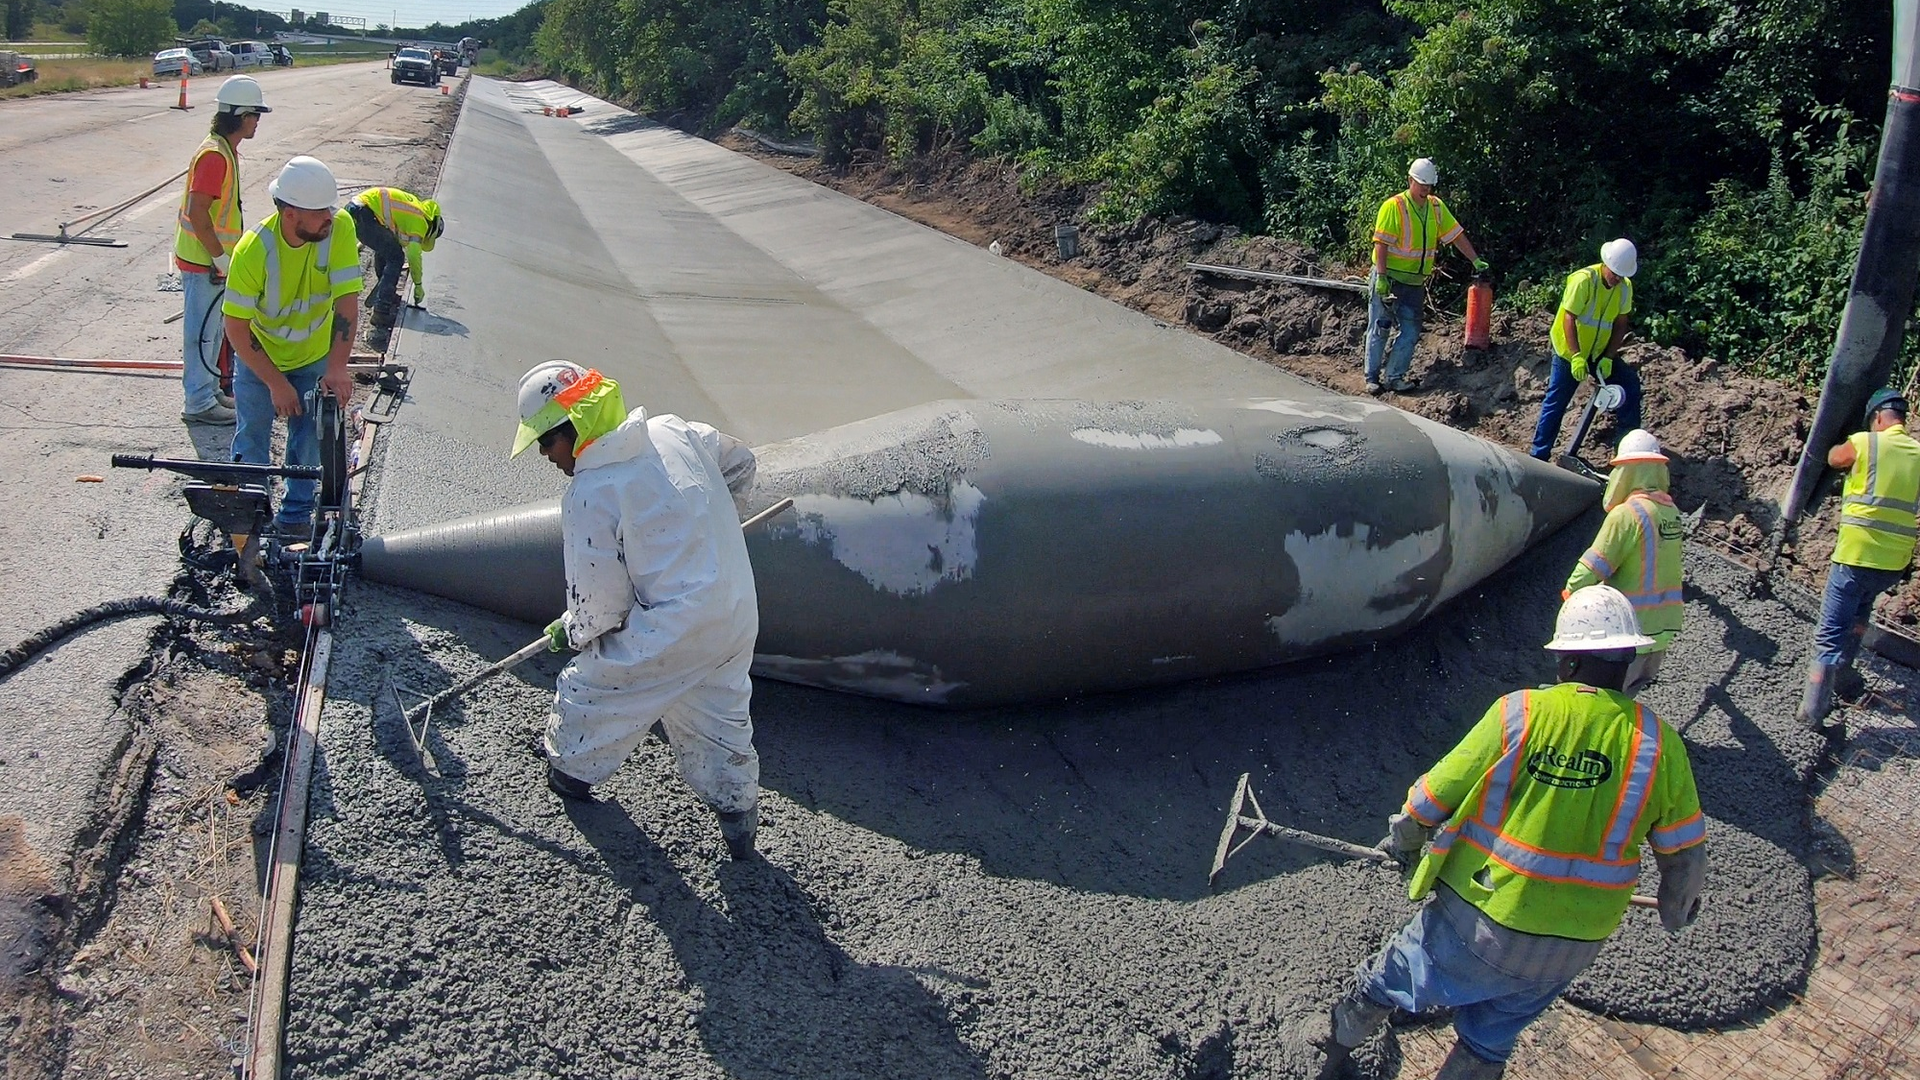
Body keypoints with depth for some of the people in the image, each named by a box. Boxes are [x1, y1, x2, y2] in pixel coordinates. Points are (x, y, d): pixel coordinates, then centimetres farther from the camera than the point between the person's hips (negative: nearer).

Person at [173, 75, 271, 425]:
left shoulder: (227, 150, 10)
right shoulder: (214, 155, -21)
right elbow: (197, 212, -26)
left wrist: (226, 254, 21)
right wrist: (220, 257, -21)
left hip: (216, 258, 10)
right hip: (203, 261, -10)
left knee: (214, 329, 18)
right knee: (202, 331, -1)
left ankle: (209, 390, 30)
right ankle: (199, 403, 7)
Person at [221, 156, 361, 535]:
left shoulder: (339, 228, -25)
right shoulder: (254, 249, -29)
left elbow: (347, 301, -28)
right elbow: (236, 327, -22)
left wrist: (337, 367, -37)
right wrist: (275, 382, -24)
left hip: (314, 358, 1)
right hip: (259, 359, -1)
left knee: (309, 442, 6)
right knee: (251, 442, 7)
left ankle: (296, 515, 24)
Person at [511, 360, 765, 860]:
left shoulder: (590, 496, -18)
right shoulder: (675, 432, 0)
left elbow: (600, 606, -13)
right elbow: (741, 463, 19)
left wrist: (570, 632, 9)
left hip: (673, 632, -6)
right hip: (739, 616, 7)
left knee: (588, 689, 18)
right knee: (720, 715, 23)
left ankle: (570, 767, 42)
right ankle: (738, 811, 33)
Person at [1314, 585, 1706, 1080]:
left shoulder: (1518, 713, -15)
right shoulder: (1658, 743, -10)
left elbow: (1437, 794, -8)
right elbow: (1685, 854, 1)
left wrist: (1404, 839, 14)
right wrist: (1677, 910, 23)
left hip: (1478, 916, -2)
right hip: (1570, 947, 2)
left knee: (1385, 982, 24)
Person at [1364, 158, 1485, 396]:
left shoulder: (1436, 207, 8)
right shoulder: (1394, 206, -11)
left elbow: (1456, 235, 12)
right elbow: (1381, 243, -15)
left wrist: (1476, 260, 8)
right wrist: (1381, 276, -21)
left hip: (1416, 282, 6)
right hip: (1389, 279, -6)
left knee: (1411, 333, 3)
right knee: (1379, 329, 0)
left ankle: (1393, 377, 9)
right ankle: (1372, 378, 8)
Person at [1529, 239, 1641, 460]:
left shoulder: (1625, 287, -4)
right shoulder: (1583, 280, -21)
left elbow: (1620, 324, 0)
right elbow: (1568, 319, -24)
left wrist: (1608, 358, -12)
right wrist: (1577, 357, -30)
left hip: (1600, 354, 5)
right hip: (1570, 352, -5)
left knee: (1630, 383, -3)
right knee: (1556, 403, -4)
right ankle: (1538, 455, 4)